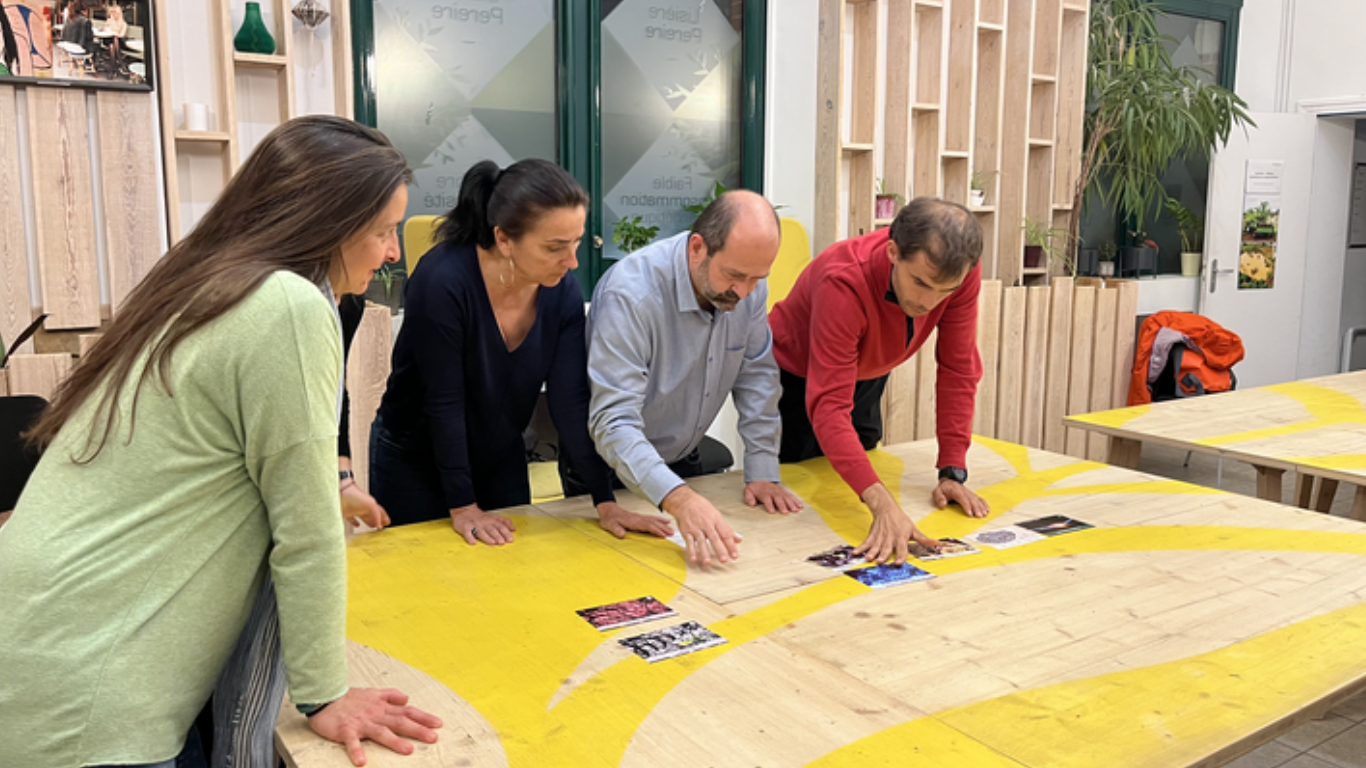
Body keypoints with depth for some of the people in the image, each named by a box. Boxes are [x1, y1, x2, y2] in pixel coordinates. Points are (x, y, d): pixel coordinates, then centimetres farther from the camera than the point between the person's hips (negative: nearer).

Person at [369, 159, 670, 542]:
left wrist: (606, 503, -16)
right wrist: (463, 506, -18)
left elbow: (571, 400, -13)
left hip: (502, 460, 5)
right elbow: (444, 402, -24)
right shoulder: (442, 281, -29)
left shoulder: (563, 288, -14)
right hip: (414, 462, -4)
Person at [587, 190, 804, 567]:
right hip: (614, 469, -5)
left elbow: (756, 377, -2)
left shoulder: (749, 288, -12)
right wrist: (678, 498, -51)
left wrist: (762, 472, -9)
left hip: (682, 461, 5)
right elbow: (613, 421, -38)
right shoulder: (630, 294, -32)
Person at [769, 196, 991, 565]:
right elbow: (828, 408, -48)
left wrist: (953, 472, -23)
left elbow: (958, 369, -19)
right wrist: (883, 505, -58)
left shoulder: (960, 273, -29)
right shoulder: (844, 282, -44)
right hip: (797, 378, -4)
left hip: (866, 376, 5)